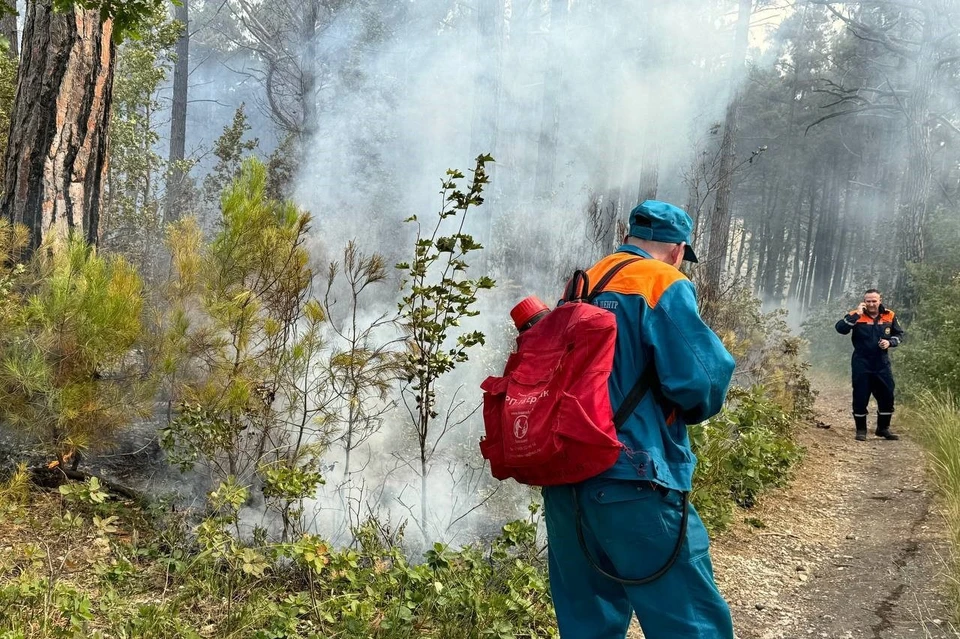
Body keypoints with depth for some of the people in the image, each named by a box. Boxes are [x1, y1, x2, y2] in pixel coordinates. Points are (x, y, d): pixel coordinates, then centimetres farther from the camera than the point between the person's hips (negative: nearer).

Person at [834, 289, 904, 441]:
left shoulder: (889, 316, 2)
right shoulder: (856, 316, -7)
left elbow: (899, 334, 12)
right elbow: (840, 328, -22)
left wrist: (890, 342, -8)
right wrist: (856, 315, -26)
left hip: (882, 364, 3)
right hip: (861, 364, -3)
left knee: (887, 396, 7)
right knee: (861, 397, 2)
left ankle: (883, 428, 23)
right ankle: (861, 430, 14)